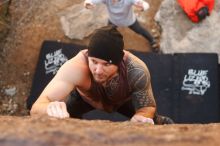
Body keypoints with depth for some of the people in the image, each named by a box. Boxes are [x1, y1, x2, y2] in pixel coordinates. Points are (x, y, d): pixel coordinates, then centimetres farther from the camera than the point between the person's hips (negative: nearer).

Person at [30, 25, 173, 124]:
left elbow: (148, 107, -26)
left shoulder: (137, 71, -43)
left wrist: (140, 118, -51)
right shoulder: (76, 68, -47)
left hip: (124, 100, 1)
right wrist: (51, 108, -78)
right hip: (83, 97, 0)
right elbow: (36, 108, -54)